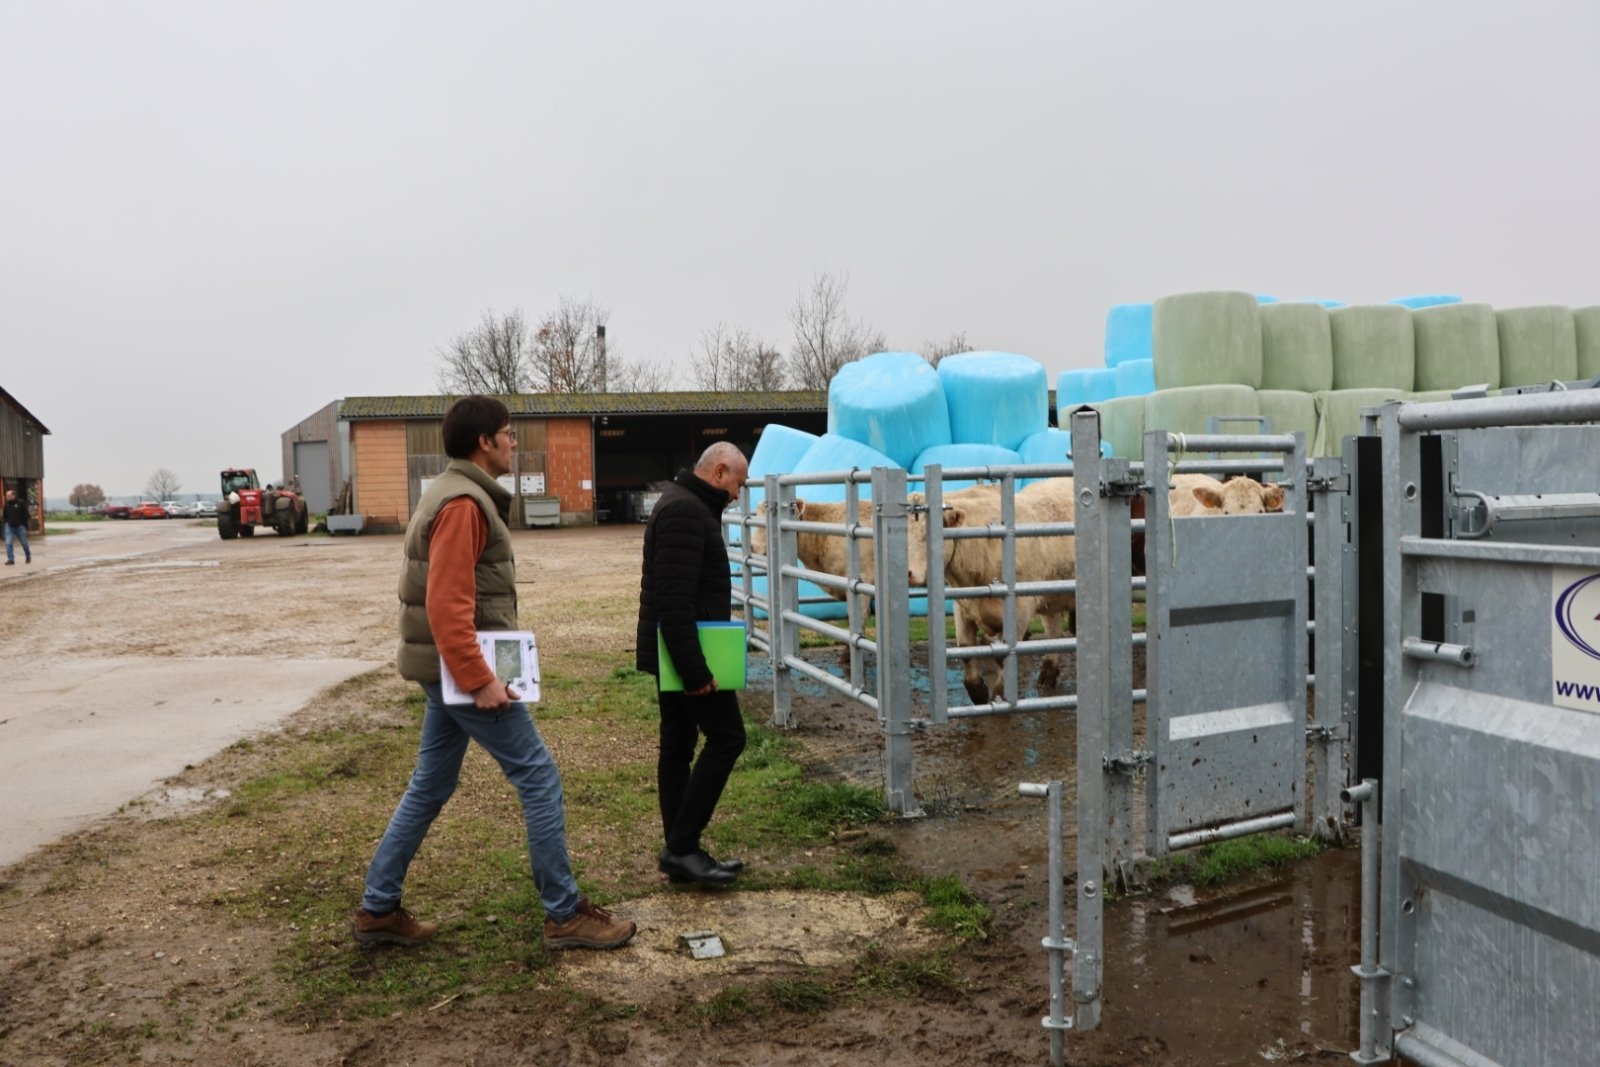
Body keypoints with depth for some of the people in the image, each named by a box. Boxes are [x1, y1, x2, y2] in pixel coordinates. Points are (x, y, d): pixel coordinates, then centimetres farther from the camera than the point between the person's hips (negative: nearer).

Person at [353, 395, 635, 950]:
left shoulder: (453, 494, 16)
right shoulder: (463, 503, -17)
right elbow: (447, 604, -25)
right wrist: (479, 680, -25)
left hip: (449, 668, 10)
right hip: (462, 666, -10)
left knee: (429, 786, 16)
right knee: (538, 775, -4)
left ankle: (378, 909, 24)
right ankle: (565, 914, 4)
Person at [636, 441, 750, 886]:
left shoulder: (687, 505, 17)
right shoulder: (685, 512, -17)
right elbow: (674, 600, -25)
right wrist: (694, 669, -25)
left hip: (678, 653, 11)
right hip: (686, 650, -11)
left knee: (678, 745, 11)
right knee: (726, 736, -6)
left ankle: (680, 851, 18)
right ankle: (681, 847, -2)